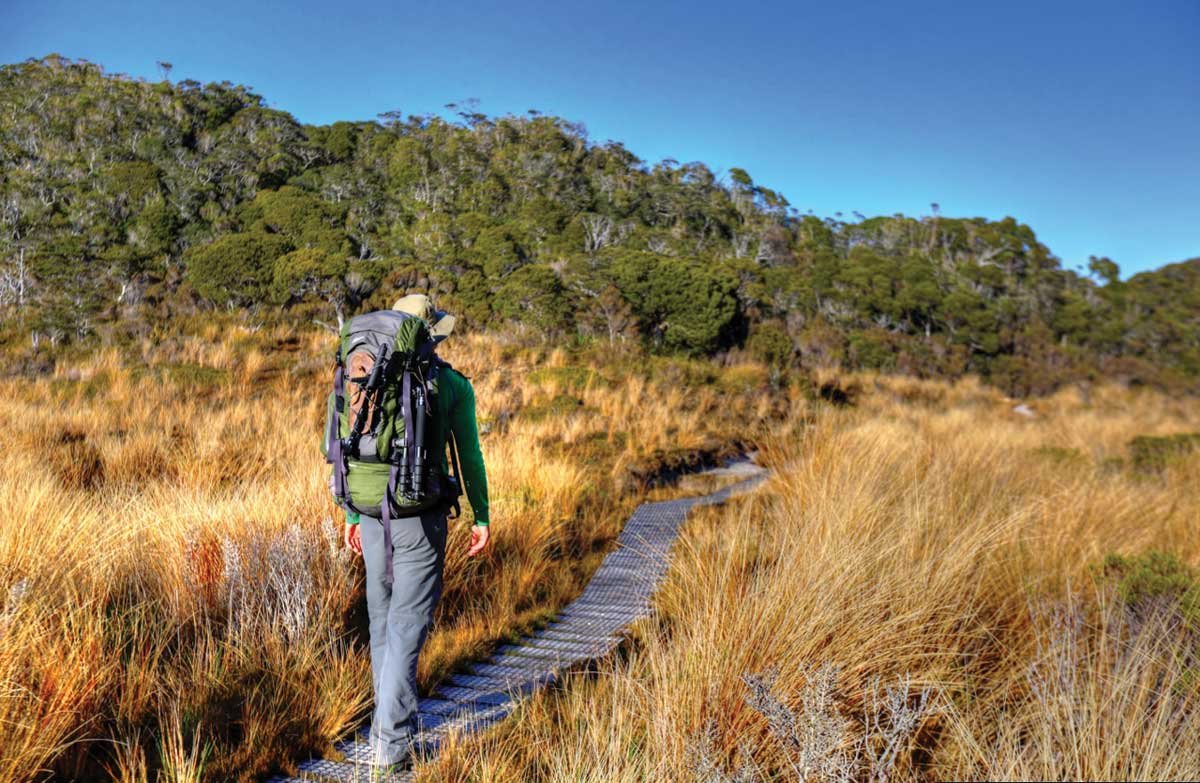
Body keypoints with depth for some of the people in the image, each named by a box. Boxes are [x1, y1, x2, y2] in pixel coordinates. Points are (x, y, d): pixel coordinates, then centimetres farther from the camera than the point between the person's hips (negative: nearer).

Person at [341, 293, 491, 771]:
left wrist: (350, 514, 16)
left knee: (383, 619, 18)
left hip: (372, 512, 4)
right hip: (422, 516, -4)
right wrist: (481, 518, 5)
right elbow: (470, 457, -4)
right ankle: (392, 742, 0)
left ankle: (387, 722, 33)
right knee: (407, 625, 0)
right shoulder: (454, 386, -5)